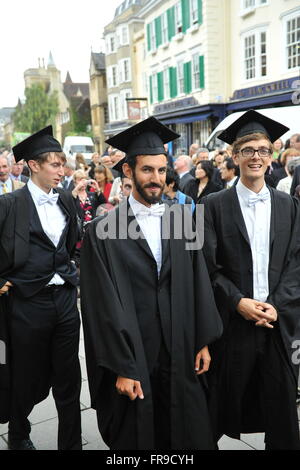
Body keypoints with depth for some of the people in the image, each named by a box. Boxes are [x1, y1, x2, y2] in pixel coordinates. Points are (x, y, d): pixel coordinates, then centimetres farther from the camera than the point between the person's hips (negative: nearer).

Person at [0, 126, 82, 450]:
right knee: (30, 380, 13)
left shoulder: (66, 199, 6)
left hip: (65, 298, 4)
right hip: (28, 302, -4)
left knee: (68, 379, 10)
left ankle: (71, 443, 26)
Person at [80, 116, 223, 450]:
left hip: (181, 352, 3)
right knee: (137, 437, 14)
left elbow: (199, 282, 4)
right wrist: (121, 368, -11)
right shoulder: (102, 232, -10)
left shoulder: (182, 217, 2)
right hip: (134, 356, -3)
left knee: (191, 434, 15)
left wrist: (204, 341, 2)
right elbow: (105, 307, -11)